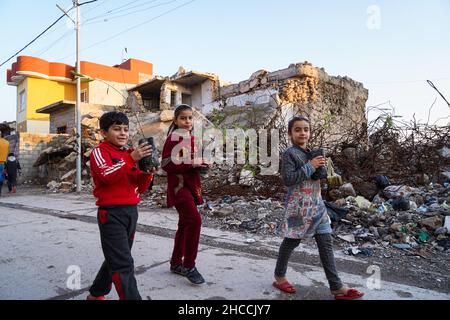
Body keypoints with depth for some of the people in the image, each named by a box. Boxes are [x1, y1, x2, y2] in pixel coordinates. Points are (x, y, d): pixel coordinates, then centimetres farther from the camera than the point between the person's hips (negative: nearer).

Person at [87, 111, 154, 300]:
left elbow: (140, 188, 11)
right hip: (111, 213, -7)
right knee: (124, 265, -9)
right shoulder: (99, 152, -4)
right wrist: (132, 159, -30)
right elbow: (108, 175, -25)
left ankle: (96, 294, 39)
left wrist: (148, 172, -7)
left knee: (115, 259, 20)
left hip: (131, 211, 7)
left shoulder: (129, 154, 14)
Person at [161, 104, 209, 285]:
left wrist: (202, 163, 0)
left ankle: (176, 263, 27)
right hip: (178, 185, -8)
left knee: (185, 224, 13)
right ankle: (189, 266, -5)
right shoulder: (173, 138, -10)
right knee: (194, 220, -18)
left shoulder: (192, 138, 14)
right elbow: (166, 165, -16)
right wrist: (191, 163, -23)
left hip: (191, 184, 9)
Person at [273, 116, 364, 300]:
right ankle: (279, 276, 28)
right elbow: (288, 179, -20)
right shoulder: (290, 153, -10)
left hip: (317, 204, 7)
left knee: (326, 243, 5)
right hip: (299, 206, -7)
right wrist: (310, 166, -20)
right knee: (291, 241, 7)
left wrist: (322, 167, 1)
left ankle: (336, 287, 11)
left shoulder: (311, 153, 13)